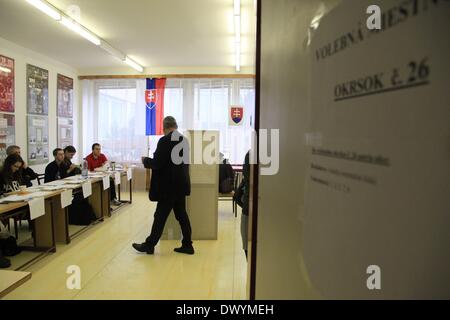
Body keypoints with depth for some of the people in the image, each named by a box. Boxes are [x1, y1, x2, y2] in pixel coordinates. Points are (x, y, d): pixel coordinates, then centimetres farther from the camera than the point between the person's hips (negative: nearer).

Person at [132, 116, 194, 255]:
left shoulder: (165, 140, -15)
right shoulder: (184, 140, 7)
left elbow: (156, 163, -17)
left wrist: (145, 160, 3)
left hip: (169, 186, -7)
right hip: (181, 184, 7)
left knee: (160, 216, 4)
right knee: (181, 214, 14)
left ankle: (149, 245, 18)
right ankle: (187, 245, 19)